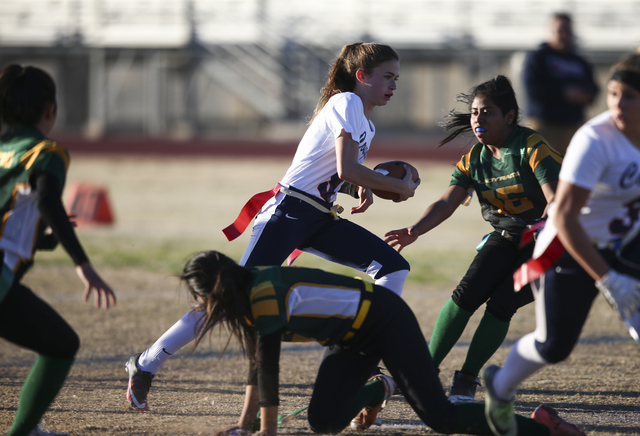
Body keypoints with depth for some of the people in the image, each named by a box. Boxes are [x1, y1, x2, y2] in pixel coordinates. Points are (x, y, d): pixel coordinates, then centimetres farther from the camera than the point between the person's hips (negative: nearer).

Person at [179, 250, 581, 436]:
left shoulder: (265, 295, -26)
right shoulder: (251, 292, 3)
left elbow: (268, 366, -23)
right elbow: (258, 363, 10)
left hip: (387, 321, -9)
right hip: (355, 341, 9)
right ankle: (377, 390, 29)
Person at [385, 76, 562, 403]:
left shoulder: (533, 148, -18)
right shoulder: (474, 158, 0)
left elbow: (556, 198, -27)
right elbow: (447, 203, -9)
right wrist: (416, 231, -26)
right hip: (504, 238, 5)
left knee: (501, 303, -19)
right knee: (466, 293, -14)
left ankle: (466, 381, -8)